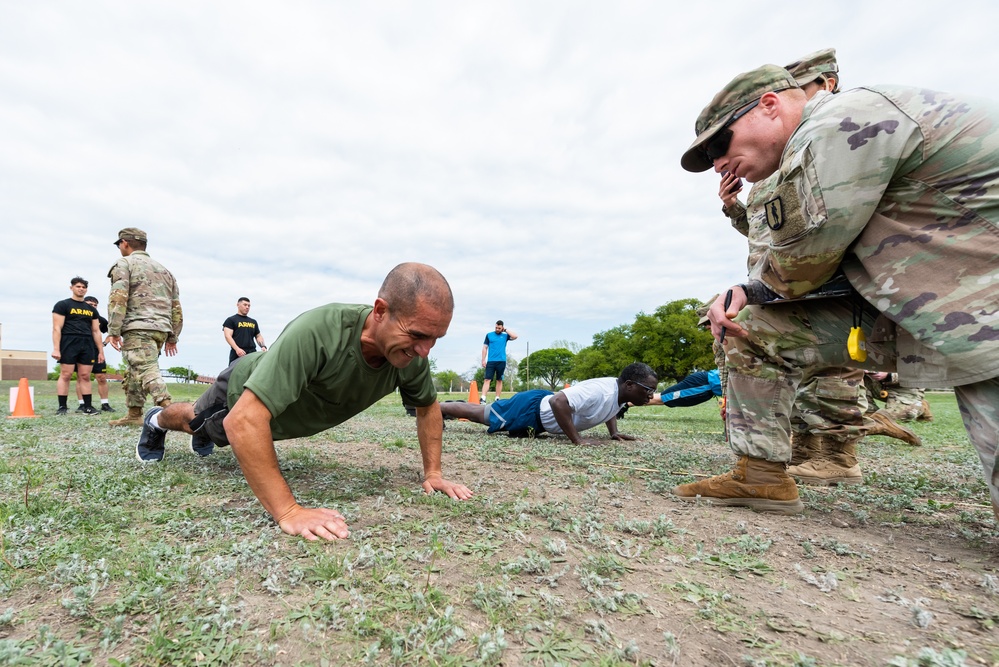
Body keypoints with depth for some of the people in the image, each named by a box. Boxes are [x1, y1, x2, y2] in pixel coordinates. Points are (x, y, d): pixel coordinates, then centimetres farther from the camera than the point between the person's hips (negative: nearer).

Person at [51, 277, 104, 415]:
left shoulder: (91, 310, 20)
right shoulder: (62, 305, 5)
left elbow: (96, 331, 19)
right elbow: (57, 328, -3)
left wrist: (101, 350, 12)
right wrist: (56, 348, -12)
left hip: (87, 345, 4)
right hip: (69, 343, -4)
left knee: (85, 376, 3)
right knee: (65, 375, -5)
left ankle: (88, 407, 3)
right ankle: (62, 407, 1)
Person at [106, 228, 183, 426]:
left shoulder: (124, 264, 4)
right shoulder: (163, 269, 25)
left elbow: (118, 298, -10)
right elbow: (176, 306, 21)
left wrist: (113, 331, -11)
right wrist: (172, 337, 23)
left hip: (138, 327, -7)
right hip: (162, 328, 7)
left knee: (147, 370, -16)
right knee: (135, 370, 17)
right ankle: (134, 414, 19)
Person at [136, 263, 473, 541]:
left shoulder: (412, 353, -32)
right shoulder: (317, 331, -50)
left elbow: (428, 406, -11)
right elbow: (243, 420, -50)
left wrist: (433, 473, -18)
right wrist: (288, 511, -52)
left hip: (298, 412, 4)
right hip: (242, 397, -4)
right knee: (193, 421, 31)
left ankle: (204, 437, 69)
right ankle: (156, 421, 63)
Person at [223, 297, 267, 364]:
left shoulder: (253, 322, 24)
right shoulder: (231, 320, 7)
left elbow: (258, 336, 27)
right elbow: (228, 336, -4)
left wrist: (263, 346, 5)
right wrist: (237, 349, -19)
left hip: (252, 354, 5)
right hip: (237, 354, -4)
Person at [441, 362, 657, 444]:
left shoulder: (620, 392, -5)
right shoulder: (600, 391, -35)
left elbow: (609, 410, 21)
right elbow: (558, 401, -44)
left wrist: (614, 432, 6)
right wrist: (577, 440, -36)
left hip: (541, 406, 8)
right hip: (532, 410, -8)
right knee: (478, 414, 9)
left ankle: (442, 409, 45)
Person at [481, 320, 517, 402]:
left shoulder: (505, 336, 8)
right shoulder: (489, 335, 8)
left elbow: (515, 336, -8)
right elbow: (485, 348, 7)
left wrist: (505, 330, 0)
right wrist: (483, 360, 0)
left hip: (501, 361, 1)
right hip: (491, 361, -1)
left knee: (499, 380, 6)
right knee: (487, 379, -9)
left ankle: (497, 398, 12)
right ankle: (483, 398, -15)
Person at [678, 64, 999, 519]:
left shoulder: (840, 124, -15)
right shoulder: (817, 143, 15)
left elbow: (801, 266, -17)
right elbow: (820, 266, 15)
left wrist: (757, 287, 4)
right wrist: (745, 294, -2)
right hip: (908, 311, 9)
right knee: (752, 325, 1)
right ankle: (760, 476, 4)